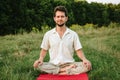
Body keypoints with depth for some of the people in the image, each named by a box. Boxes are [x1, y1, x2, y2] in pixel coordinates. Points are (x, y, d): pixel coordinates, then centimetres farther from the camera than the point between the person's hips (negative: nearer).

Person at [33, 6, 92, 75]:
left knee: (87, 65, -25)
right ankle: (68, 70, -22)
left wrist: (84, 59, -17)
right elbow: (44, 50, 10)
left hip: (69, 64, 0)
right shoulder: (48, 34, 4)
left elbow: (78, 50, 3)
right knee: (38, 65, -29)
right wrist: (40, 59, -11)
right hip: (53, 65, 1)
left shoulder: (73, 34, 3)